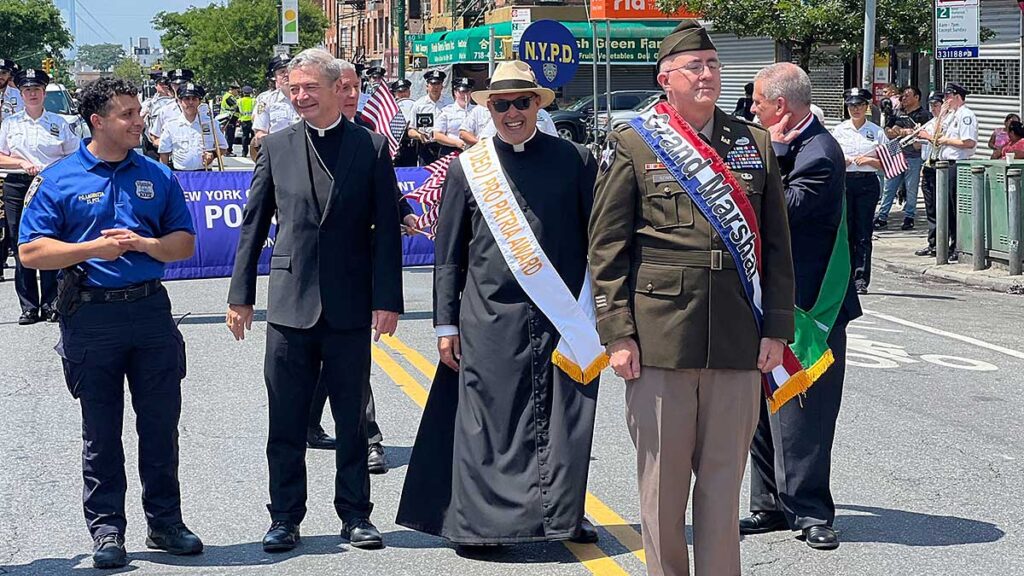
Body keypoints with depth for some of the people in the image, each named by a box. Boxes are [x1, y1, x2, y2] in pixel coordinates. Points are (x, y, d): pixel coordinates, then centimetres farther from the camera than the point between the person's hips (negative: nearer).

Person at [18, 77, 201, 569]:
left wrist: (145, 243, -10)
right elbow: (31, 251, -4)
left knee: (161, 423, 7)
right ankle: (106, 529, 15)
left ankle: (165, 522, 20)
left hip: (150, 307, 3)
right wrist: (93, 248, -15)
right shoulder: (58, 179, -1)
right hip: (90, 316, -2)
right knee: (101, 431, 6)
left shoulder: (156, 176, 8)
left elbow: (185, 242, 10)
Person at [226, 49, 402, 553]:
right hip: (289, 303, 1)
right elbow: (253, 224, 7)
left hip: (351, 307, -1)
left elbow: (386, 229, -1)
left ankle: (355, 515, 19)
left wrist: (387, 299, -7)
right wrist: (241, 295, 4)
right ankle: (285, 517, 16)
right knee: (286, 422, 6)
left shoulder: (371, 147, 0)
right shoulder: (276, 147, 5)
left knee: (352, 419, 8)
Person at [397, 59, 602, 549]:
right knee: (488, 421, -1)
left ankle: (561, 514, 19)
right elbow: (448, 254, 8)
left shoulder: (575, 160, 6)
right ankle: (478, 521, 8)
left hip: (565, 320, 1)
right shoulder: (467, 168, 6)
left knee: (563, 420, 5)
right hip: (491, 320, 0)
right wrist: (446, 323, 3)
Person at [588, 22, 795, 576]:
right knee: (661, 478, 5)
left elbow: (776, 245, 13)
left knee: (724, 477, 8)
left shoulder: (755, 144, 12)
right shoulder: (631, 144, 2)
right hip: (659, 337, -2)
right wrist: (617, 333, -6)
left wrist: (776, 327, 6)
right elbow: (606, 247, 0)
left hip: (738, 340, 3)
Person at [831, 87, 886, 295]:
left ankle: (861, 279, -4)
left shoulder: (877, 132, 6)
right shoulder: (839, 130, 9)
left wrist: (870, 161, -11)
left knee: (863, 232, -4)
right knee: (845, 230, 0)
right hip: (844, 182, 1)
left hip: (867, 183, -1)